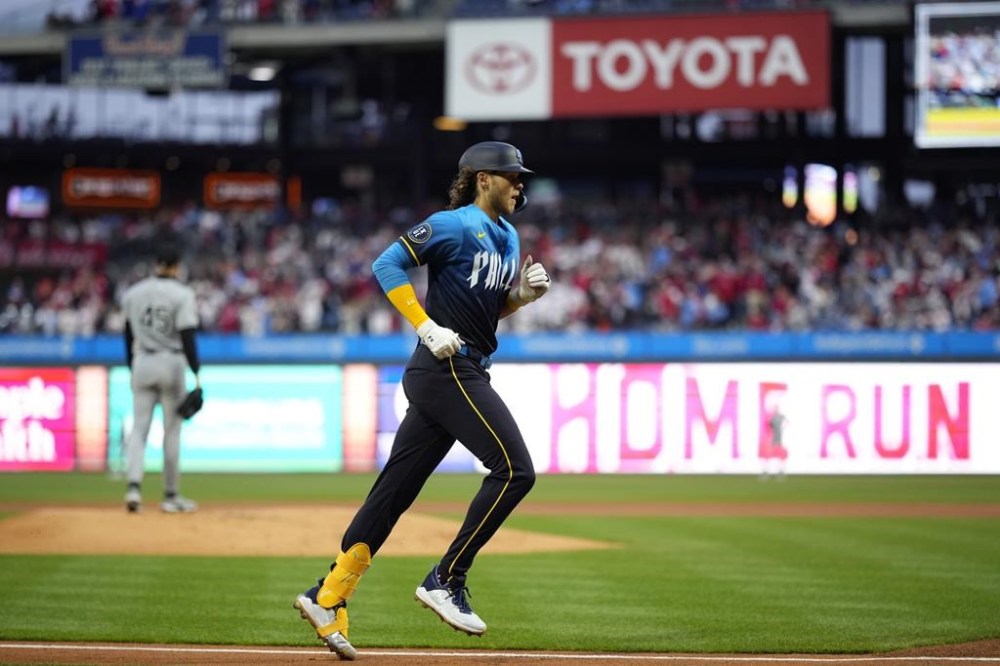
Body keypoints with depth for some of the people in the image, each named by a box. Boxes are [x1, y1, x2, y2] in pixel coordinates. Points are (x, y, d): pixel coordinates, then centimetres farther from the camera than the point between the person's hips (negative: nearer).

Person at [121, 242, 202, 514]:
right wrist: (196, 374, -12)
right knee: (172, 430, 6)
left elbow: (129, 335, 12)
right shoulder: (181, 293, -8)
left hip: (142, 364, 3)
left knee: (139, 427, 4)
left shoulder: (133, 293, 5)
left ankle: (134, 486, -17)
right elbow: (187, 337, -14)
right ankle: (171, 496, 10)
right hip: (171, 364, -3)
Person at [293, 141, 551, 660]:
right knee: (514, 468, -14)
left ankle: (328, 599, 8)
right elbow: (387, 265, -12)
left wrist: (523, 294, 6)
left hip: (466, 373, 9)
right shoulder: (455, 225, -8)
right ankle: (446, 580, -9)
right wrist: (427, 327, -18)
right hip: (446, 368, -9)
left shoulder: (507, 237, 19)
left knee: (395, 489, 7)